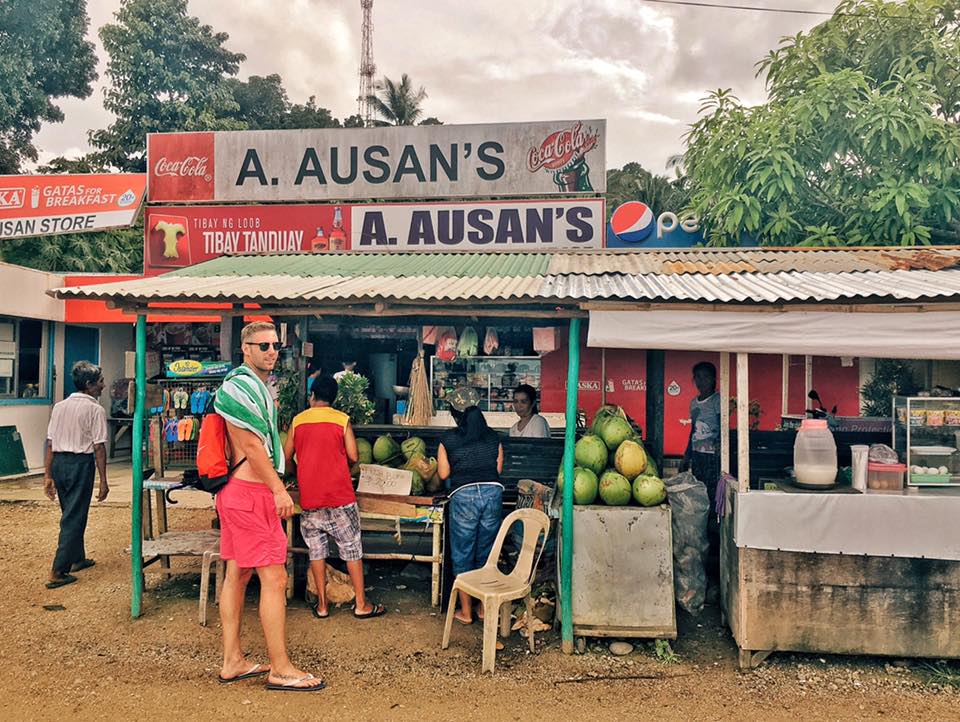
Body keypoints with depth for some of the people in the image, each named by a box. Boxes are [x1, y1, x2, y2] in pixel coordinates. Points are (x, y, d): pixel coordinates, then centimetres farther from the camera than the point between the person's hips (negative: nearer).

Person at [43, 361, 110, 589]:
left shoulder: (59, 407, 9)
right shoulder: (95, 410, -10)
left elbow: (50, 444, 8)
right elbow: (99, 447, -12)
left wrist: (48, 475, 12)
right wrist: (103, 481, -10)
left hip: (59, 463, 7)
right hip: (81, 463, -7)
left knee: (71, 514, 22)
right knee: (73, 518, -1)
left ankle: (78, 558, 37)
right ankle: (58, 572, -2)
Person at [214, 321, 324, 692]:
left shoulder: (257, 386, 18)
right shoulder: (240, 386, -14)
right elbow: (250, 445, -19)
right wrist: (279, 489, -18)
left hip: (237, 491, 11)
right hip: (250, 493, -11)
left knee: (237, 574, 13)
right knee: (274, 578, -7)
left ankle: (232, 662, 22)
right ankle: (280, 669, 1)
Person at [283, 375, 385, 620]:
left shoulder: (297, 421, 3)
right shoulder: (342, 420, -4)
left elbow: (287, 457, 8)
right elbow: (354, 457, -6)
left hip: (308, 497, 2)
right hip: (339, 495, -2)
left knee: (316, 549, 12)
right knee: (351, 548, 7)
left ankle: (322, 604, 15)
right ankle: (361, 604, 11)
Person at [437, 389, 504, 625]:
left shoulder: (449, 439, -2)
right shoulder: (493, 437, 6)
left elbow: (443, 474, 2)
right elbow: (498, 468, 10)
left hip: (464, 495, -3)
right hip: (493, 492, 3)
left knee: (462, 555, 11)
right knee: (486, 554, 17)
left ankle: (466, 611, 17)